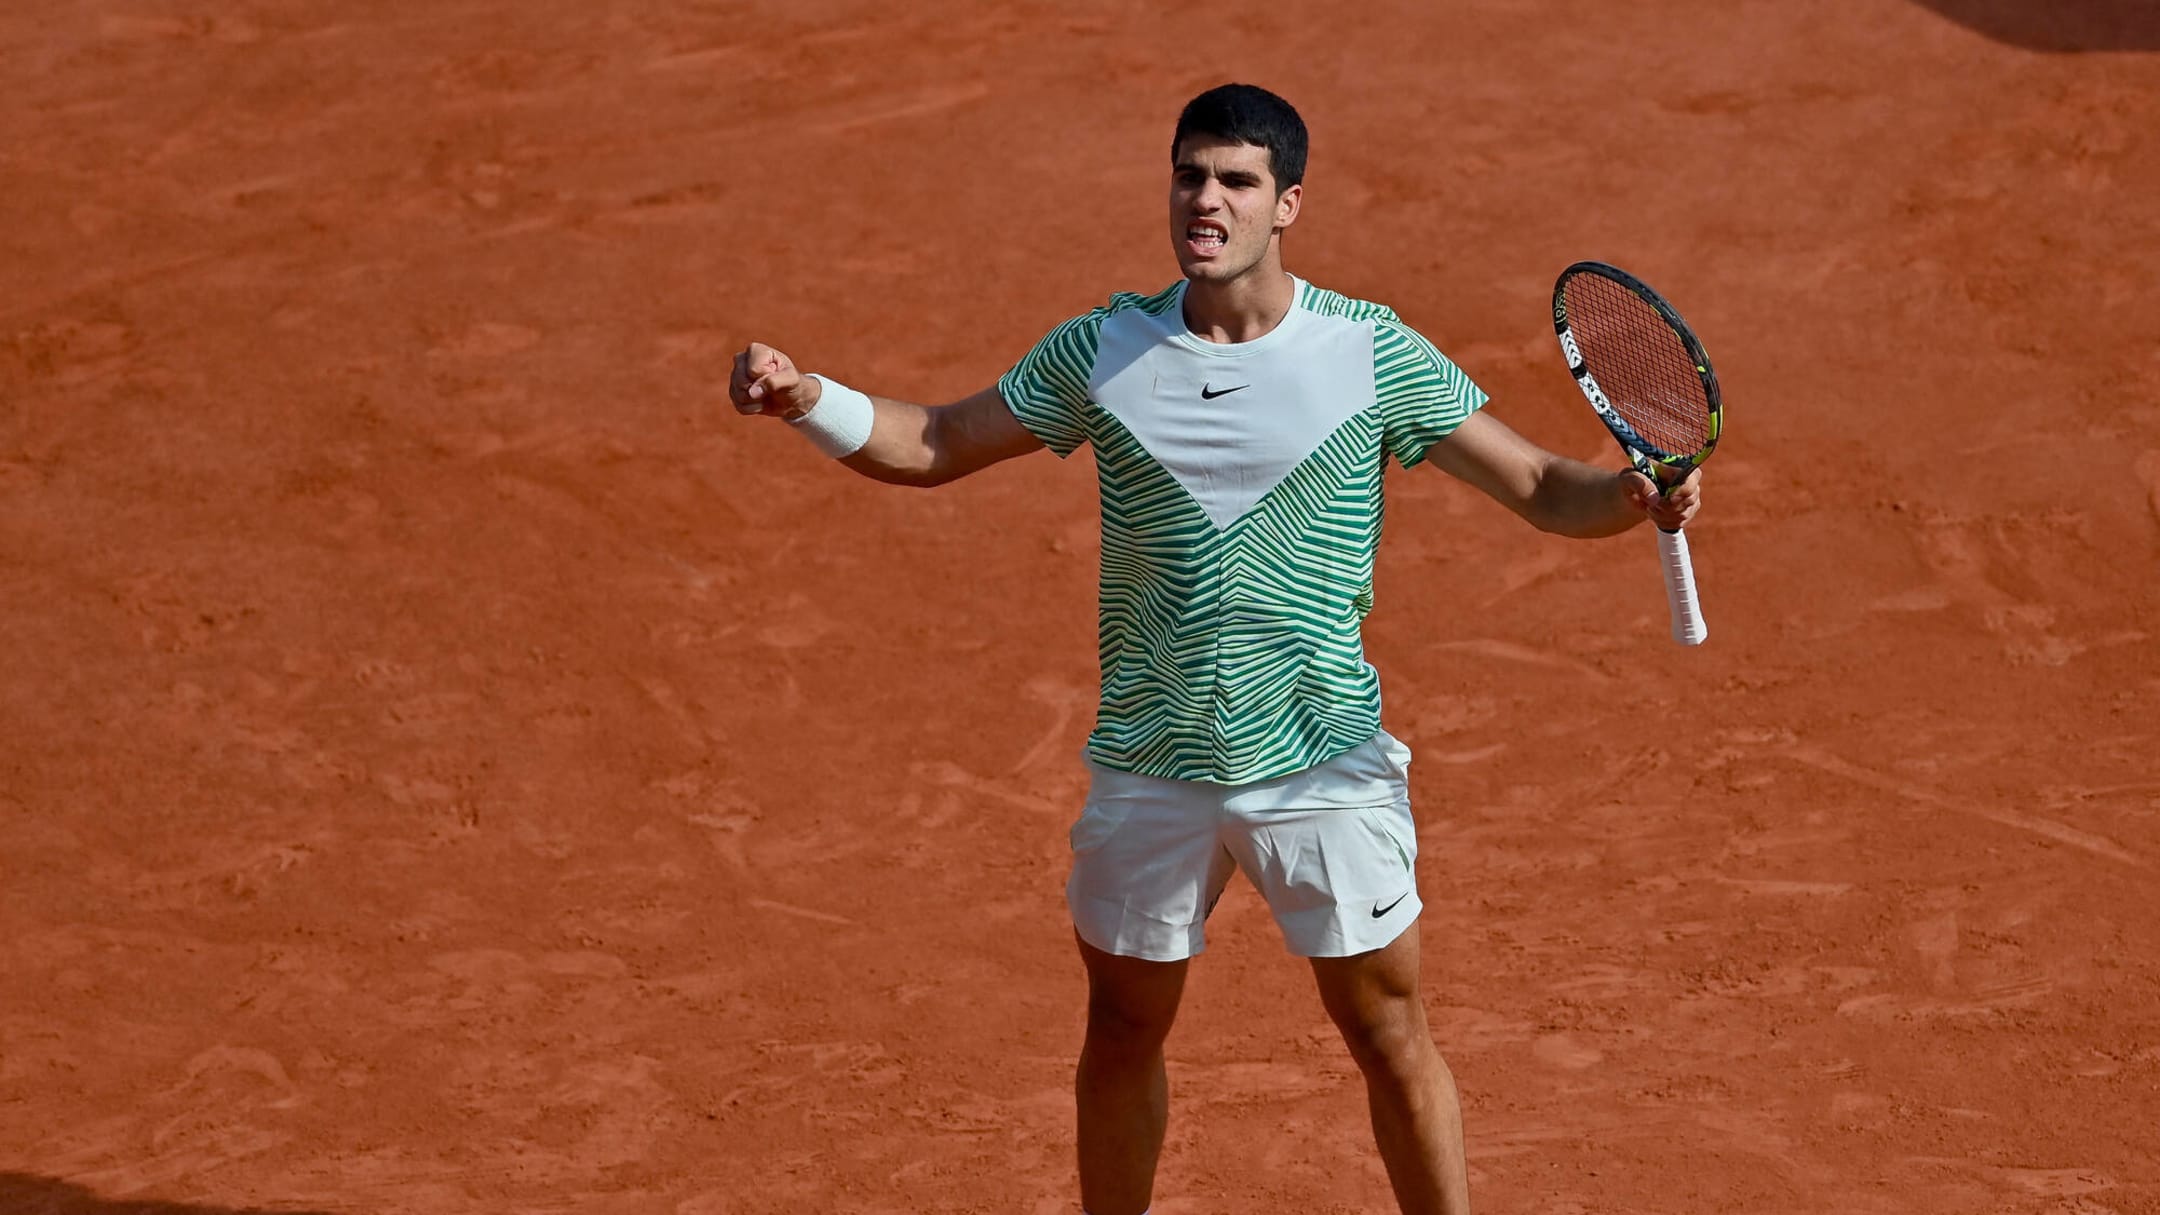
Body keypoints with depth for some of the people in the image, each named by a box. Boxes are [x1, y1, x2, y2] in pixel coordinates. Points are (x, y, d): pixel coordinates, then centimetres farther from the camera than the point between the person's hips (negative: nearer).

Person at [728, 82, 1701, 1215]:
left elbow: (1541, 488, -4)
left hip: (1323, 767, -2)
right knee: (1122, 1030, 14)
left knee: (1388, 1033, 2)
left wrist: (1636, 495, -25)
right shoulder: (1103, 351, -1)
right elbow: (930, 446, 7)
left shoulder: (1373, 353, -7)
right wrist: (805, 397, -10)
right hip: (1148, 767, 2)